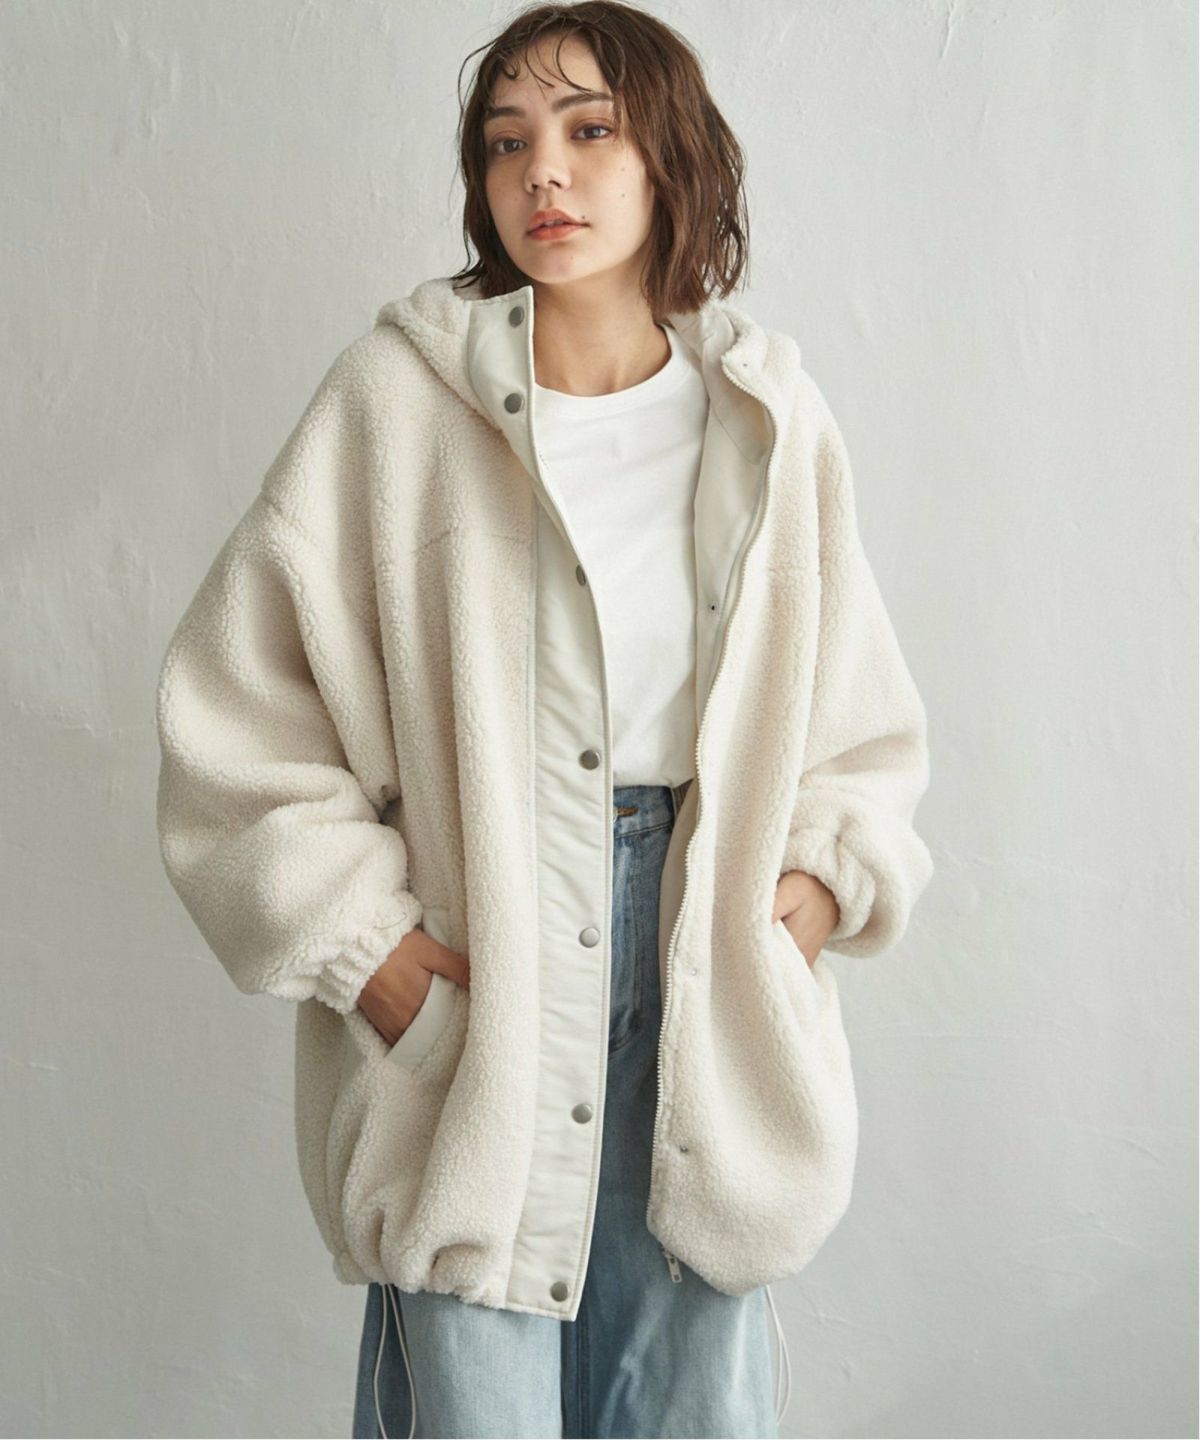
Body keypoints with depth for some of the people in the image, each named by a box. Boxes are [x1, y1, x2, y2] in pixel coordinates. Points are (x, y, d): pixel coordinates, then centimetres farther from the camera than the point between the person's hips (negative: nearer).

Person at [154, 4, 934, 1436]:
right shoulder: (398, 394, -6)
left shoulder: (770, 419, 4)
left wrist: (828, 872, -1)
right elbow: (234, 700, -3)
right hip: (469, 989, -2)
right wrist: (354, 940, -9)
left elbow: (861, 715, 15)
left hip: (709, 959, 3)